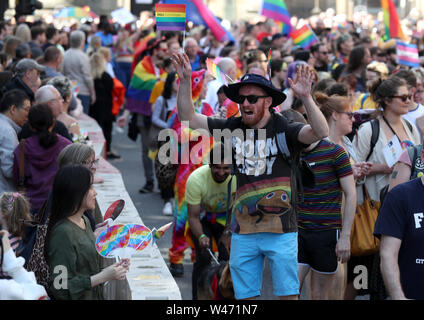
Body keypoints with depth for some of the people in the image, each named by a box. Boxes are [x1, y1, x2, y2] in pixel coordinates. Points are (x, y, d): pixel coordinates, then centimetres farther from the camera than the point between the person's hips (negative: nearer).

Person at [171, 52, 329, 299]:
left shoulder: (283, 130, -7)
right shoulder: (233, 128, 5)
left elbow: (321, 132, -23)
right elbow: (188, 117, 8)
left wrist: (306, 97, -36)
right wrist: (185, 82, -6)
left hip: (280, 229, -4)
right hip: (244, 230, 4)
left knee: (288, 293, 2)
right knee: (245, 295, 10)